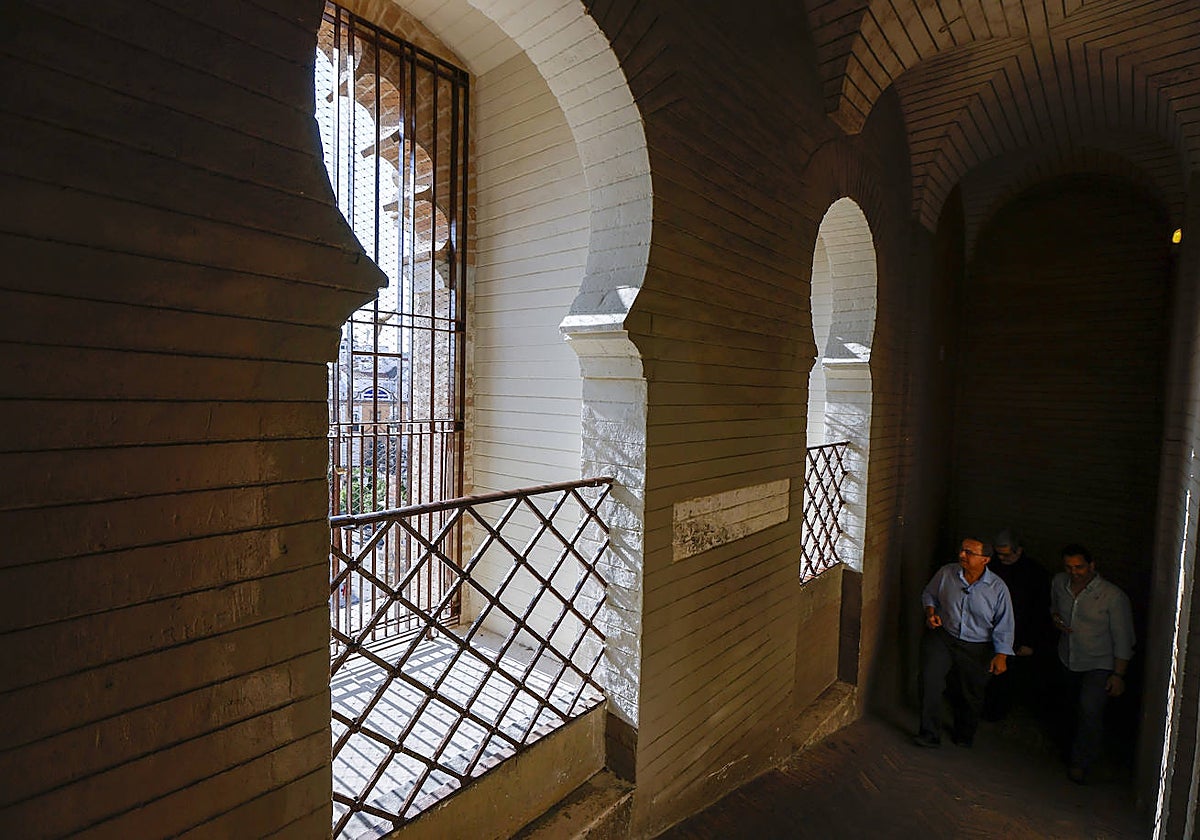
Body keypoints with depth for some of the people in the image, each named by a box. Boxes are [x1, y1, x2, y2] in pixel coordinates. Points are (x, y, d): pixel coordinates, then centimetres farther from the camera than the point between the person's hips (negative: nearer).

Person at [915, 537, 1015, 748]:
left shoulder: (998, 588, -9)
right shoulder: (946, 573, -7)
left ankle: (964, 735, 42)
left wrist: (1001, 655, -7)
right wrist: (930, 611, -7)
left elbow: (1004, 626, -3)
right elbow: (929, 594, 11)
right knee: (930, 680, -17)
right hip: (942, 637, 0)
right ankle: (930, 734, -5)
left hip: (977, 649, 0)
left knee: (970, 695, 15)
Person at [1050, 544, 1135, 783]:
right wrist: (1055, 618, -7)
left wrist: (1118, 675, -11)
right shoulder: (1058, 583, -6)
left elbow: (1123, 639, -12)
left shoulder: (1114, 596, -19)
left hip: (1099, 666, -5)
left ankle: (1081, 762, -1)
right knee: (1071, 705, 20)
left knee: (1089, 709, -20)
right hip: (1068, 661, 5)